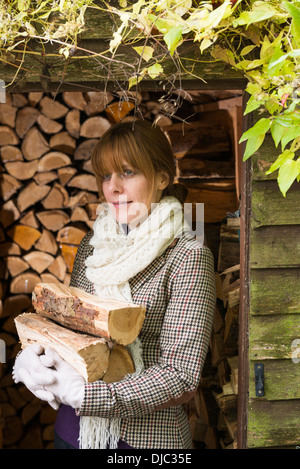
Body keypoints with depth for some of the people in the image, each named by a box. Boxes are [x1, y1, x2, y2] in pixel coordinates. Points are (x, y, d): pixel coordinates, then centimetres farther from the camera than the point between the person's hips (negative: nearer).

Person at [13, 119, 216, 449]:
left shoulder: (188, 257, -15)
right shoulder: (92, 244, 3)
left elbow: (181, 375, -19)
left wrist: (80, 393, -24)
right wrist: (30, 360, -12)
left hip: (146, 437, -5)